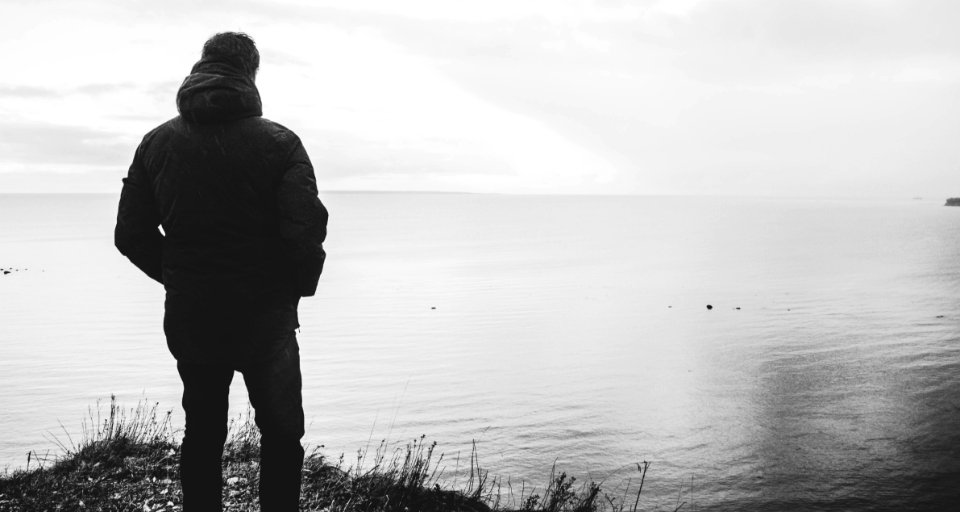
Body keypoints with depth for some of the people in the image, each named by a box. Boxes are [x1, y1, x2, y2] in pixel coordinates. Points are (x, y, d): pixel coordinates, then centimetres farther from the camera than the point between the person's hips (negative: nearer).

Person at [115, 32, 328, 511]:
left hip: (188, 317, 4)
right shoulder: (278, 143, -11)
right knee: (280, 435, 13)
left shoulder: (156, 142, 1)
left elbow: (130, 234, 2)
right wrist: (298, 288, -1)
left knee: (201, 435, 18)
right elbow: (306, 232, -19)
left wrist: (177, 278, 14)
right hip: (264, 317, -3)